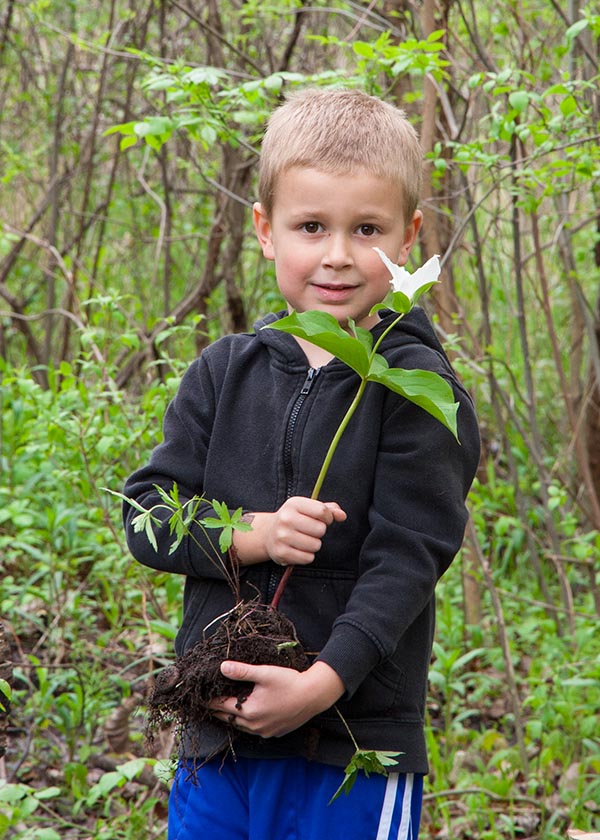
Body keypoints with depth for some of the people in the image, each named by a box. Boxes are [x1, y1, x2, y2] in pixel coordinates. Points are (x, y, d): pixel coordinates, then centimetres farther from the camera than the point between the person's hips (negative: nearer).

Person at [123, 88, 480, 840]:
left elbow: (407, 558, -12)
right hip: (218, 731, 4)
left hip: (354, 750, -4)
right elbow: (146, 511, 5)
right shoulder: (222, 374, 7)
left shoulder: (419, 388, -6)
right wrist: (249, 536, -14)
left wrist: (325, 680, -23)